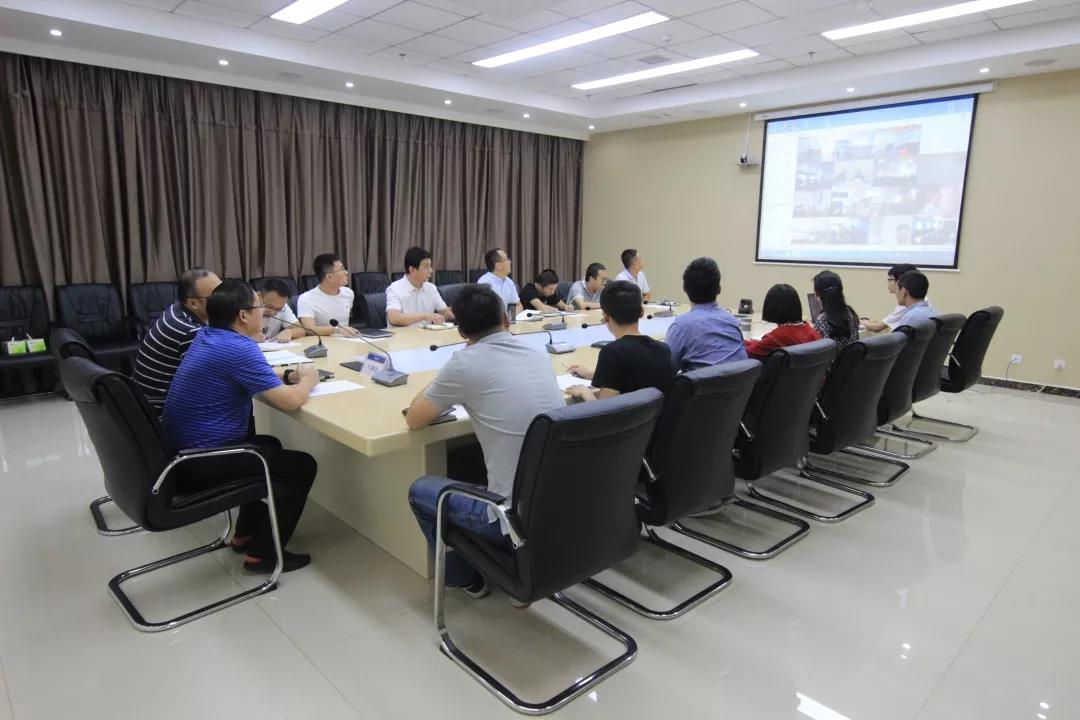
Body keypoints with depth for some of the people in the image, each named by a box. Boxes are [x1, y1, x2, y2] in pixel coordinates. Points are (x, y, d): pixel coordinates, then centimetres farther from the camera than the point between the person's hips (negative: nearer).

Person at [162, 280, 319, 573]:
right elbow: (290, 401, -25)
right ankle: (262, 553, 9)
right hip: (200, 466, -10)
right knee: (302, 466, 2)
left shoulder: (205, 337, 7)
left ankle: (245, 534, 35)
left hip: (181, 453, 10)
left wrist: (290, 376, 5)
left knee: (269, 445, 29)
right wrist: (307, 380, -3)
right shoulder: (239, 348, -23)